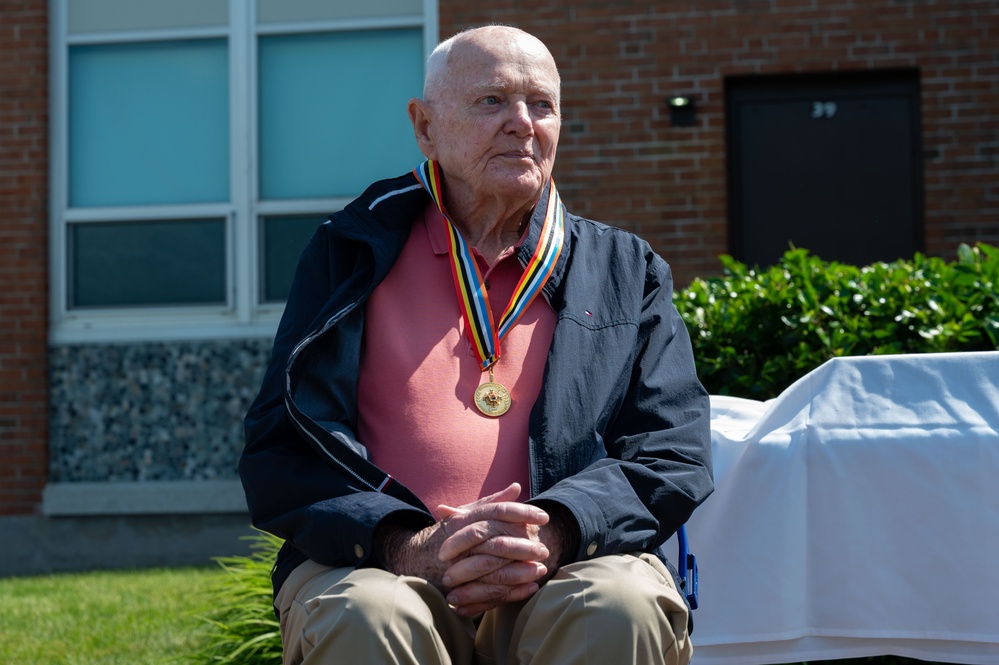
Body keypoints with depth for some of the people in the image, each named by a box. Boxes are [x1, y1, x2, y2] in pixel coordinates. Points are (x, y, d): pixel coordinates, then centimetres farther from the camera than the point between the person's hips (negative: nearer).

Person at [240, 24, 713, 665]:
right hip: (379, 567, -1)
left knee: (621, 609, -33)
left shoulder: (625, 271, 19)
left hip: (563, 573, 1)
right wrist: (408, 547, -15)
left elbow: (673, 452, 8)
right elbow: (282, 449, 5)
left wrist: (551, 534, -14)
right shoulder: (353, 254, 15)